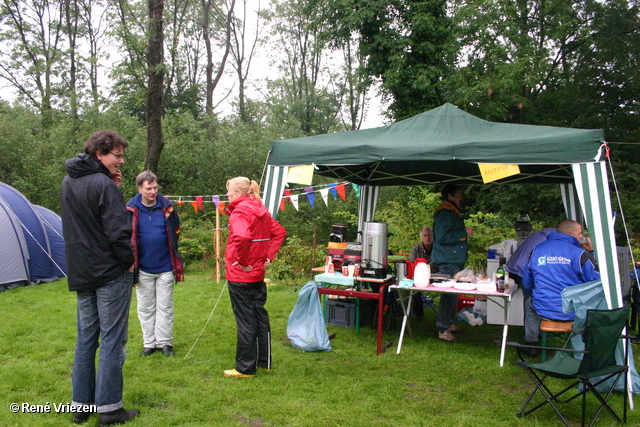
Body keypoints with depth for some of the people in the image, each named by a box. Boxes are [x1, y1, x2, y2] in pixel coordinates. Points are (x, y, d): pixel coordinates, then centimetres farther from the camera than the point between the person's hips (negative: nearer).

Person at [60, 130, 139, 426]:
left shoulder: (67, 183, 11)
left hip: (80, 274, 8)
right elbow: (118, 231, -22)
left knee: (85, 338, 15)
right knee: (112, 340, 0)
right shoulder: (103, 185, -17)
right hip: (110, 274, -8)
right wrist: (129, 261, -6)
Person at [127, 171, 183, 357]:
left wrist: (176, 263, 7)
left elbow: (176, 233, 8)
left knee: (165, 307, 8)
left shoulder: (167, 206, -2)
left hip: (165, 267, 0)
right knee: (145, 308, 11)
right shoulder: (131, 209, -5)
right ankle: (149, 342, 25)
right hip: (143, 268, 0)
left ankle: (165, 342, 20)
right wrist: (131, 264, 2)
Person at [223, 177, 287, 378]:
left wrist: (240, 260, -21)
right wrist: (269, 255, 10)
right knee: (260, 316, 16)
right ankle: (264, 361, 27)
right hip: (258, 274, 8)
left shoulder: (239, 212, -16)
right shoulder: (261, 211, 10)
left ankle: (245, 368, 13)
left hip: (240, 276, -8)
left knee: (245, 321, 1)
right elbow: (279, 232, 16)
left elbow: (242, 237, -35)